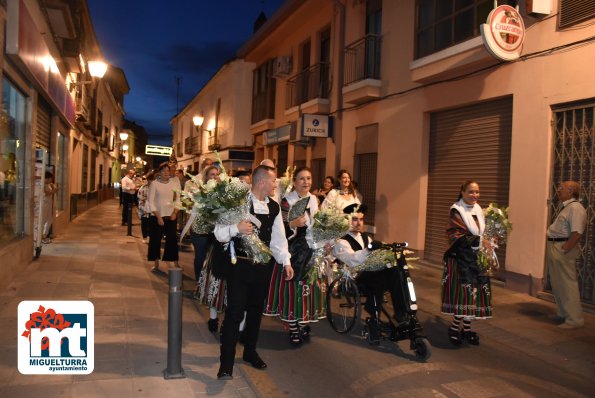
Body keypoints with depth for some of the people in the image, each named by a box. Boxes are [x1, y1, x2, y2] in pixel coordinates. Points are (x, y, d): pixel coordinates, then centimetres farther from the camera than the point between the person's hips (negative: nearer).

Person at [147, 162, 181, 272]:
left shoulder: (174, 182, 1)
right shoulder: (154, 183, -5)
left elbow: (178, 199, 4)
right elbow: (150, 202, -7)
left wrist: (175, 213, -8)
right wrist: (158, 217, -12)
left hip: (170, 216, 1)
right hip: (157, 216, -1)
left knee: (172, 240, 1)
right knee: (155, 240, 5)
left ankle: (176, 265, 6)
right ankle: (156, 264, 17)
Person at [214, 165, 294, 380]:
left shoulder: (274, 207, 6)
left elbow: (278, 237, 10)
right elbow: (219, 233, -15)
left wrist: (286, 261, 3)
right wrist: (236, 228, -34)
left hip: (263, 266, 6)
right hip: (239, 264, -5)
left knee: (256, 310, 18)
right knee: (234, 312, -3)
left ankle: (250, 351, 37)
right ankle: (226, 362, 8)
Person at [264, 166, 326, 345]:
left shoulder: (314, 199, 8)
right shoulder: (287, 201, -10)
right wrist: (293, 224, -31)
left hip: (313, 250, 6)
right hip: (294, 252, -6)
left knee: (311, 287, 8)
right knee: (293, 287, -3)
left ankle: (303, 324, 24)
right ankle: (293, 329, 10)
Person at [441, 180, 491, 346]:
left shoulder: (478, 211, 12)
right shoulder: (456, 212, -11)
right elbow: (456, 237, -18)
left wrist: (488, 241, 5)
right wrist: (478, 241, -23)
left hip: (476, 258, 7)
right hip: (460, 258, -7)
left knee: (476, 291, 6)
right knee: (463, 291, -11)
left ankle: (467, 328, 18)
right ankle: (455, 326, 6)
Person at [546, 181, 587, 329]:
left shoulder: (575, 208, -16)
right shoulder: (567, 207, 16)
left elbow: (577, 233, -24)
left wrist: (564, 250, -24)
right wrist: (553, 250, 13)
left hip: (562, 249, -10)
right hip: (554, 248, 10)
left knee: (567, 285, -3)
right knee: (557, 284, 19)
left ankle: (574, 319, 5)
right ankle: (563, 314, 32)